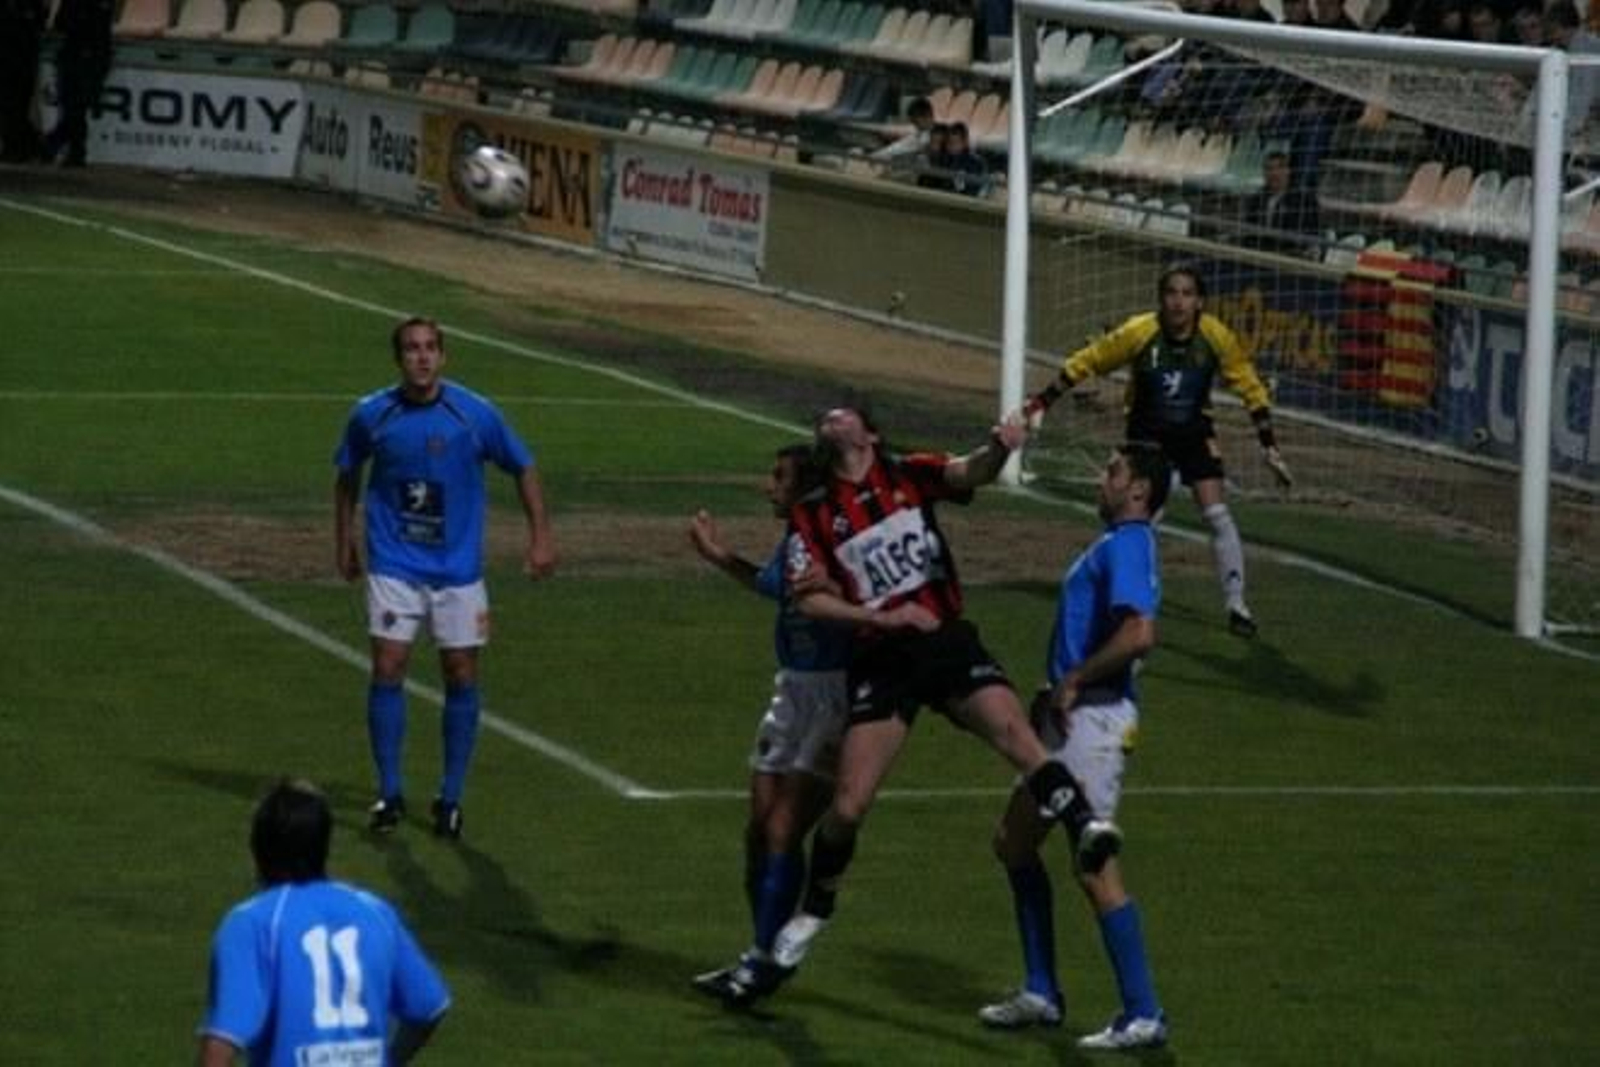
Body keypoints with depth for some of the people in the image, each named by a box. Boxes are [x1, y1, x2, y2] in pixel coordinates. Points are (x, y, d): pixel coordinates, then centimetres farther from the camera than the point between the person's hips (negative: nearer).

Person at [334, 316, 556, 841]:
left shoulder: (475, 415, -9)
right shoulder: (372, 415, -5)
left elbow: (524, 469, 4)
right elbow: (347, 475, 13)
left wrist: (541, 536, -2)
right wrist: (344, 542, 15)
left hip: (458, 568, 0)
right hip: (394, 567, 0)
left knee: (461, 676, 2)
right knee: (387, 669, -8)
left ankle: (451, 797, 13)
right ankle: (389, 792, 2)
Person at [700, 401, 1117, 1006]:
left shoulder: (909, 475, 8)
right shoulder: (812, 515, 10)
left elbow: (971, 473, -10)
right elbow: (809, 597, 0)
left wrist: (999, 449, -34)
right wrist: (880, 617, -13)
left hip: (946, 640, -1)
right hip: (879, 659, 1)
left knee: (1010, 728, -29)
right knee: (847, 806, -2)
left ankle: (1083, 826, -39)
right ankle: (804, 930, 14)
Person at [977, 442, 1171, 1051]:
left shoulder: (1129, 545, -14)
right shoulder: (1111, 545, 17)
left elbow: (1139, 634, -28)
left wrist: (1073, 681, -18)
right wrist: (1057, 692, 12)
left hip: (1094, 719, -11)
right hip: (1067, 719, 11)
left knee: (1094, 867, -11)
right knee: (1014, 842, 19)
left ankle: (1143, 1017, -7)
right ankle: (1040, 994, 26)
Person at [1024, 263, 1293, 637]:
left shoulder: (1216, 337, -20)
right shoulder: (1139, 333, -24)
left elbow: (1250, 389, -7)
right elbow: (1086, 362, -10)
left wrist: (1270, 448, -7)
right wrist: (1042, 401, -7)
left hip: (1195, 434, 1)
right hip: (1147, 433, -1)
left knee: (1217, 515, -9)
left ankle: (1236, 604, 0)